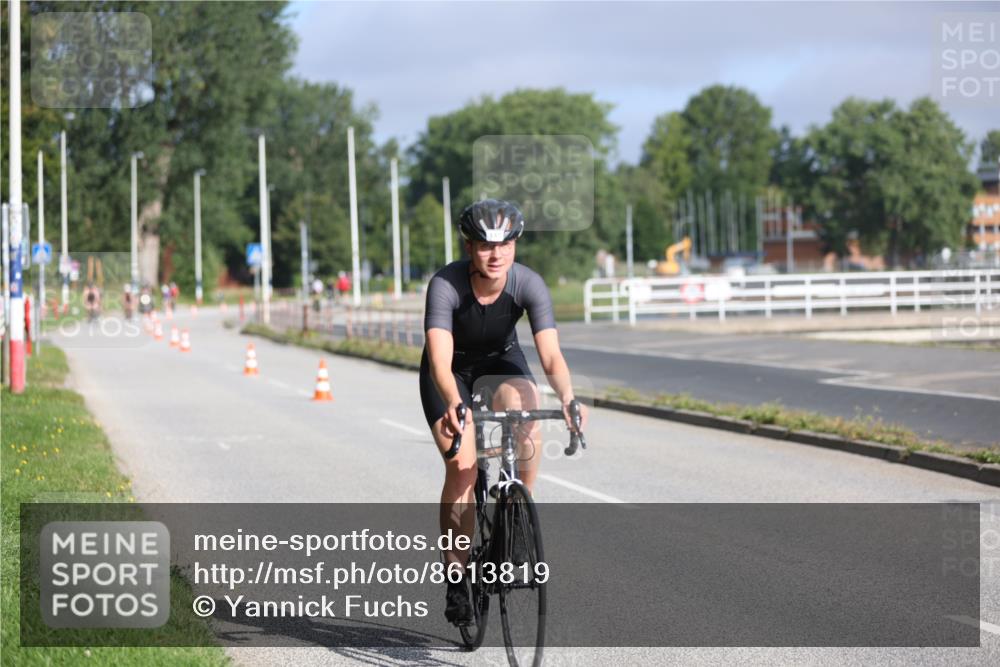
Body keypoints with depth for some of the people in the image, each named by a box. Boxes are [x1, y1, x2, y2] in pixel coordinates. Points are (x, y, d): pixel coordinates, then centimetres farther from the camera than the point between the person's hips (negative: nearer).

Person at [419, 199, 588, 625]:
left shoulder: (529, 285, -26)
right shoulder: (445, 285, -32)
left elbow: (551, 355, -33)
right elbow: (440, 361, -41)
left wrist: (567, 397, -52)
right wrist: (453, 404, -60)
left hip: (502, 361, 2)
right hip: (453, 369, -2)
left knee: (526, 413, -31)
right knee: (462, 466, -19)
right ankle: (455, 574, -5)